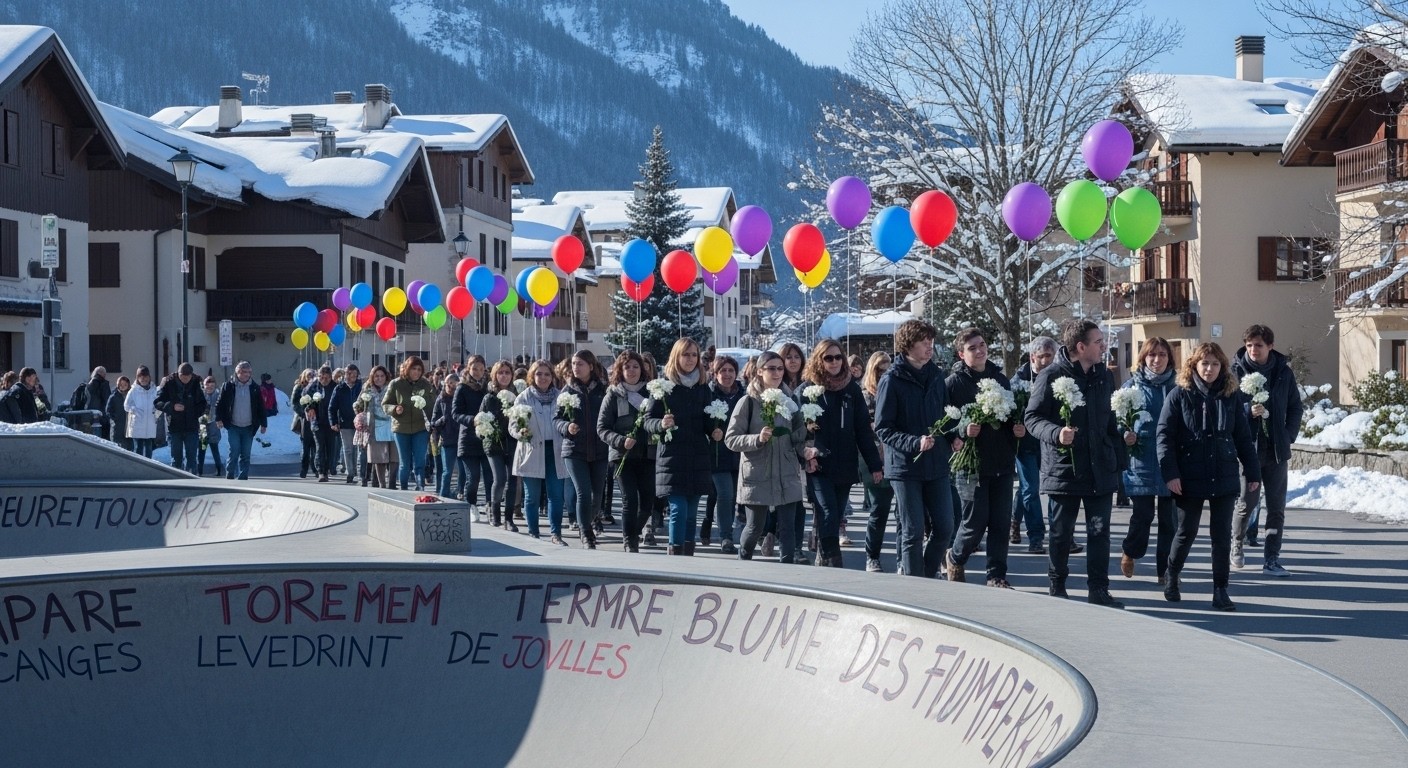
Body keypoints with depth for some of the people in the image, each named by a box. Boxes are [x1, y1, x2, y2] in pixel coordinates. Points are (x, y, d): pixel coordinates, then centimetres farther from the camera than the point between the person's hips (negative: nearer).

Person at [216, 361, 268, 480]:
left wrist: (263, 424, 5)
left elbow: (261, 407, 8)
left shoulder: (255, 388, 5)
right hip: (233, 427, -2)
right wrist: (219, 418, -8)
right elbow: (220, 404, 2)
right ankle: (229, 477, 0)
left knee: (245, 455, 5)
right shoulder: (228, 386, 0)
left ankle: (243, 478, 10)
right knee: (234, 452, -9)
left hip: (248, 428, 2)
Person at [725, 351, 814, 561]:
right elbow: (730, 439, -7)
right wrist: (757, 439, -21)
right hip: (757, 476, -3)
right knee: (755, 528, 8)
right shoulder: (748, 402, -4)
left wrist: (806, 451, -9)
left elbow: (798, 438, 11)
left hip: (787, 477, 3)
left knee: (787, 528, -2)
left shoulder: (789, 402, 8)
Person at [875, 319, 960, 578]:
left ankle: (926, 575, 26)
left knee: (944, 529, 7)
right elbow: (882, 429, -10)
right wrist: (915, 443, -22)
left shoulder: (936, 375, 8)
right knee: (913, 532, -1)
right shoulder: (892, 380, -9)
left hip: (937, 465, 5)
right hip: (905, 467, -5)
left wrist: (953, 436, 0)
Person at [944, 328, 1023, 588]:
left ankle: (997, 576, 12)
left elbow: (1013, 413, 22)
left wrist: (1018, 427, 2)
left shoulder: (1001, 379, 13)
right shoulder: (953, 383, -4)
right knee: (975, 521, -2)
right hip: (972, 463, -5)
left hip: (1002, 462, 5)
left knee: (1001, 522, 4)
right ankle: (955, 560, 25)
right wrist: (963, 432, -25)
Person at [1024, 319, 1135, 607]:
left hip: (1100, 468, 4)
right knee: (1061, 533, 7)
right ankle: (1057, 588, 20)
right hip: (1064, 467, -4)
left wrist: (1119, 457, 13)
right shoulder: (1052, 376, -8)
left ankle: (1098, 590, 7)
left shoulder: (1104, 376, 10)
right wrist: (1056, 433, -26)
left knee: (1100, 530, 2)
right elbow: (1032, 418, -8)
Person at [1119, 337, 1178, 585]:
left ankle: (1166, 569, 13)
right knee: (1143, 515, -3)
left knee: (1170, 519, 3)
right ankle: (1130, 551, 26)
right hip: (1141, 462, -2)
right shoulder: (1132, 386, 4)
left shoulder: (1177, 387, 8)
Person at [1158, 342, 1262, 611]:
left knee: (1222, 535, 2)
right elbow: (1165, 435, -6)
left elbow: (1243, 437, 10)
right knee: (1186, 533, 8)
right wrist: (1170, 473, -14)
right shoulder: (1180, 395, -3)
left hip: (1224, 479, 2)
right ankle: (1172, 578, 31)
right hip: (1190, 479, -2)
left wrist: (1252, 472, 7)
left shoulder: (1230, 397, 6)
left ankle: (1220, 591, 8)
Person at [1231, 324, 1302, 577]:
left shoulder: (1283, 372, 4)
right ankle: (1237, 547, 28)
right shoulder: (1236, 371, -5)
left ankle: (1271, 560, 8)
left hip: (1276, 450, 3)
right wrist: (1248, 410, -24)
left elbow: (1295, 407, 11)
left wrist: (1288, 435, -1)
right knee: (1246, 504, 3)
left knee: (1277, 507, 3)